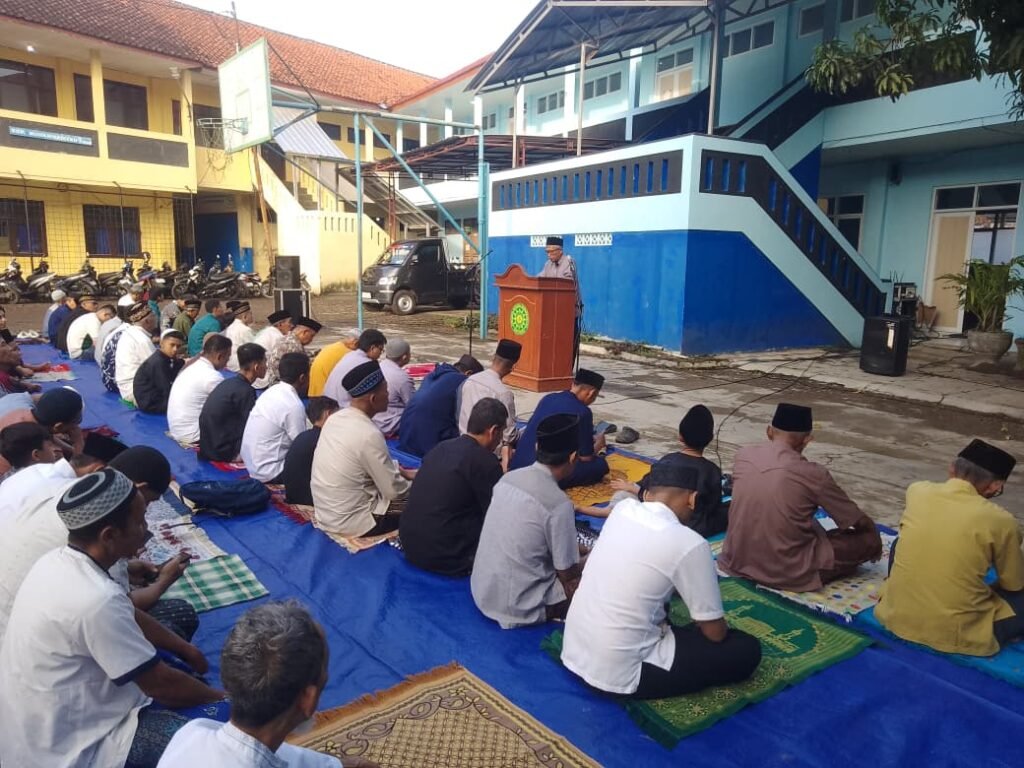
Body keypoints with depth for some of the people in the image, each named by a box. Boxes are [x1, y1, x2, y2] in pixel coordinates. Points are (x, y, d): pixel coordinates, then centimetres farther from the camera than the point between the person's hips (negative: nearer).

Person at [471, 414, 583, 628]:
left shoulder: (508, 478, -1)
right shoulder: (558, 503, -22)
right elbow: (567, 573, -11)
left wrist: (571, 550, 19)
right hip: (518, 607, -7)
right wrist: (583, 566, 11)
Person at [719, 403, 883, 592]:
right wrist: (872, 531, 22)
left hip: (737, 563, 5)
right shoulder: (812, 473, -16)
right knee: (871, 538, 9)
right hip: (787, 574, -5)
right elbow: (860, 523, -2)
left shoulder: (743, 455, -3)